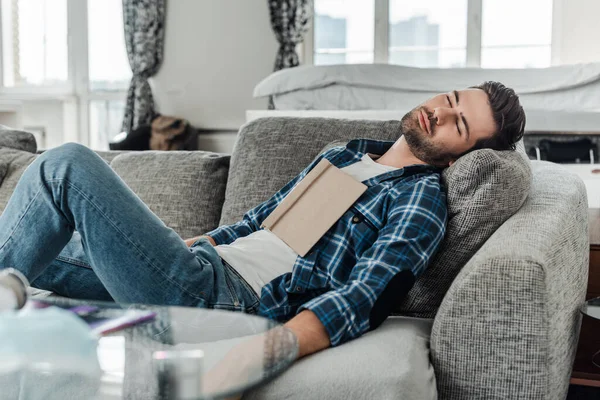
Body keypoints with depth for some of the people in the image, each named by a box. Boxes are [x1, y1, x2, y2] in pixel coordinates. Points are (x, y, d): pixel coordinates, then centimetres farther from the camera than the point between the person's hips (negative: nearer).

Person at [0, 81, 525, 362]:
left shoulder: (423, 197, -5)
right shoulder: (346, 153, 21)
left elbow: (363, 299, -20)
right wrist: (175, 246, 26)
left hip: (227, 302, -8)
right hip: (207, 263, 8)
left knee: (69, 165, -14)